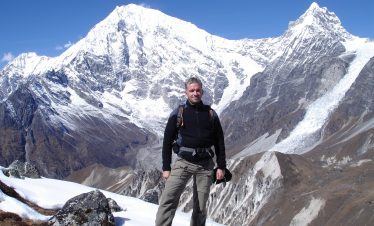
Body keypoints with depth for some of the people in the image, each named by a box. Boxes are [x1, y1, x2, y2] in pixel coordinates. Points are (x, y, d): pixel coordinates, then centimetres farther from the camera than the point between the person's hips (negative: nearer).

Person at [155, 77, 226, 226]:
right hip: (183, 162, -2)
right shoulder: (178, 113, 2)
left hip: (205, 164, 2)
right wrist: (166, 167, -1)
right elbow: (167, 141, 3)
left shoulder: (211, 114, 7)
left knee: (201, 206, 7)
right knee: (168, 200, -17)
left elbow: (219, 141, 11)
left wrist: (221, 166, 6)